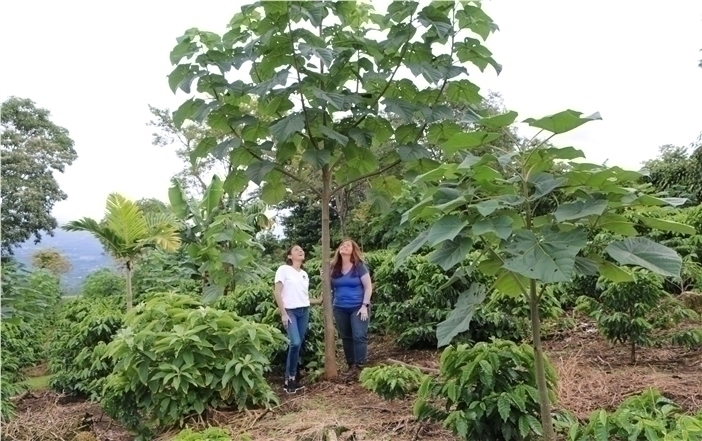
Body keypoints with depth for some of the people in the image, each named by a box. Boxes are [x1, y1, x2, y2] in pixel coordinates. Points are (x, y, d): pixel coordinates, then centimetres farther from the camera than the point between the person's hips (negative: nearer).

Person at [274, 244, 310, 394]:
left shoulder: (304, 274, 14)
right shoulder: (284, 269, -4)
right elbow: (277, 293, -8)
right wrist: (283, 313, -13)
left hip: (304, 311, 6)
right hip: (290, 311, -6)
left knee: (298, 345, 3)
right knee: (295, 343, -18)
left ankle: (291, 378, 12)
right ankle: (289, 378, -3)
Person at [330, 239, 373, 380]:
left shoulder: (359, 266, -6)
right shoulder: (334, 268, 5)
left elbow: (368, 287, -7)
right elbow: (331, 287, 15)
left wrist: (365, 305, -13)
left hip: (358, 307, -4)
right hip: (340, 309, 4)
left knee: (359, 336, -9)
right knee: (346, 338, 8)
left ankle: (360, 367, -2)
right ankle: (351, 366, 17)